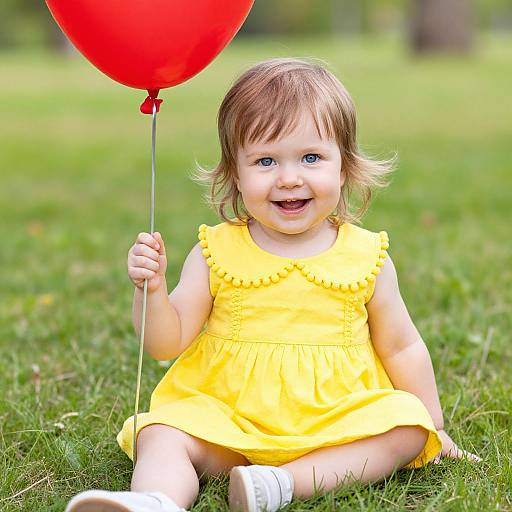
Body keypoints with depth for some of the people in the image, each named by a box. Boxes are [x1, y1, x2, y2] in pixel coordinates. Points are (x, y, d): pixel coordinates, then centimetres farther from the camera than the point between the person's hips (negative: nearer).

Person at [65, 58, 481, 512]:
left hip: (335, 426, 0)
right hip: (228, 420, 0)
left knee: (404, 426, -24)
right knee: (161, 435, -23)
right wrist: (151, 289, -19)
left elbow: (402, 348, 12)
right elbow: (167, 343, -1)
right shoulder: (216, 253, 0)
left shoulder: (367, 258, 1)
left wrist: (433, 426, 13)